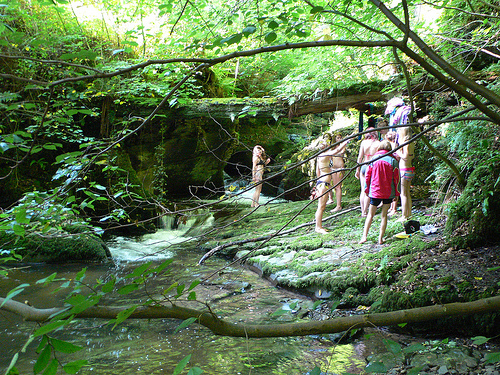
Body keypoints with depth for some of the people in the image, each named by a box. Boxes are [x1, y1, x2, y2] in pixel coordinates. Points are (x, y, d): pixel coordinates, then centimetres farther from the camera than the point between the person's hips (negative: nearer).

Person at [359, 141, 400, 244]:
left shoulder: (374, 159, -1)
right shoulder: (393, 160, -4)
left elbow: (368, 175, 2)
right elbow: (396, 178, -1)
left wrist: (367, 189, 12)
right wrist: (396, 192, 8)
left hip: (375, 191, 1)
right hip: (388, 192, -1)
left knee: (370, 214, 9)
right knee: (384, 215, 8)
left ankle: (364, 236, -1)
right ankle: (381, 238, 6)